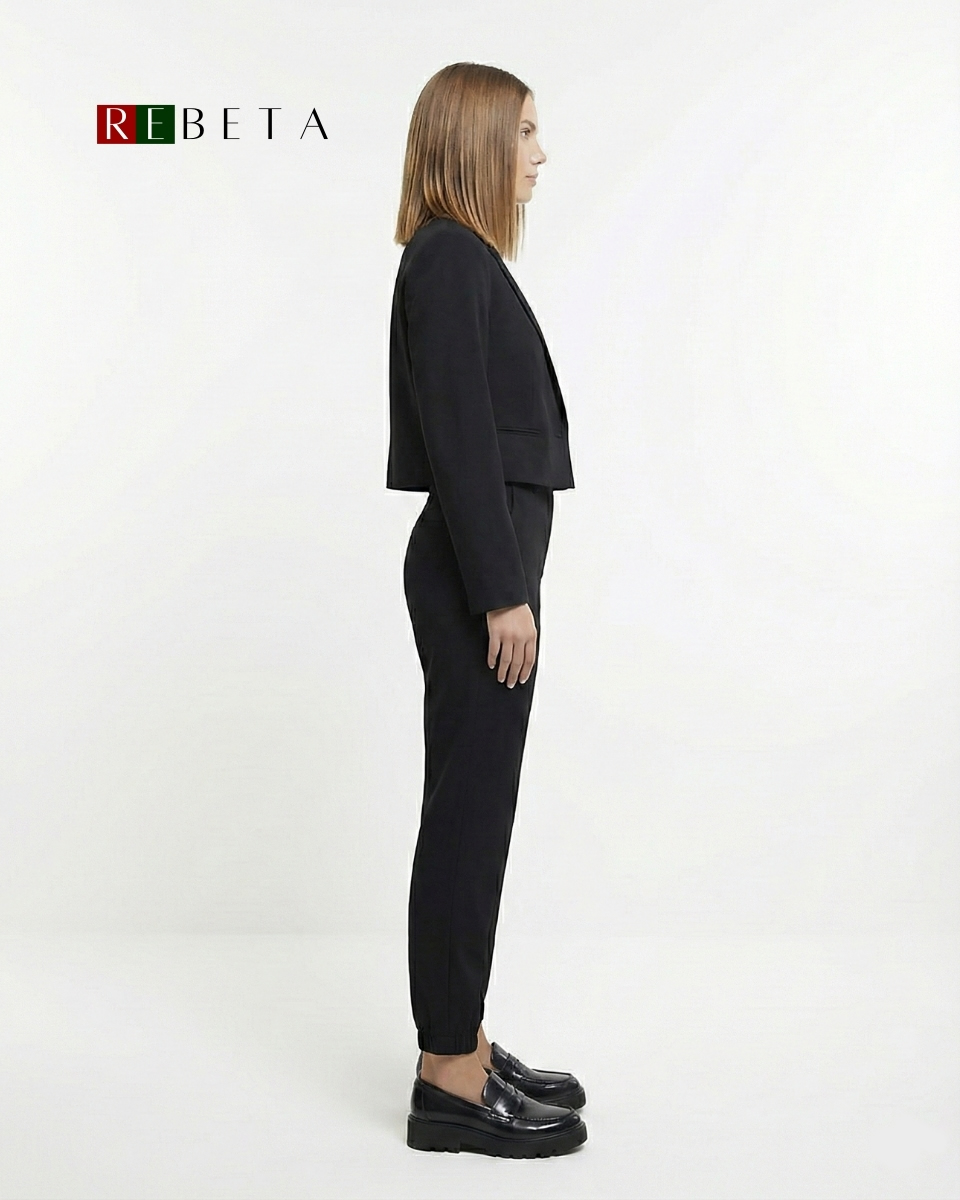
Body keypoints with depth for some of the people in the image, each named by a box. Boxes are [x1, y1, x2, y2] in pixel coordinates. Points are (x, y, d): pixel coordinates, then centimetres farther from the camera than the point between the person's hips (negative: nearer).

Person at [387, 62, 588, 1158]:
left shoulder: (460, 260, 19)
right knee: (469, 816, -4)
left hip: (480, 563, 10)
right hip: (477, 568, -10)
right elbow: (461, 438, -19)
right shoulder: (450, 259, -11)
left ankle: (460, 1049, 24)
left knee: (472, 812, 12)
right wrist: (504, 594, -20)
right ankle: (449, 1083, 8)